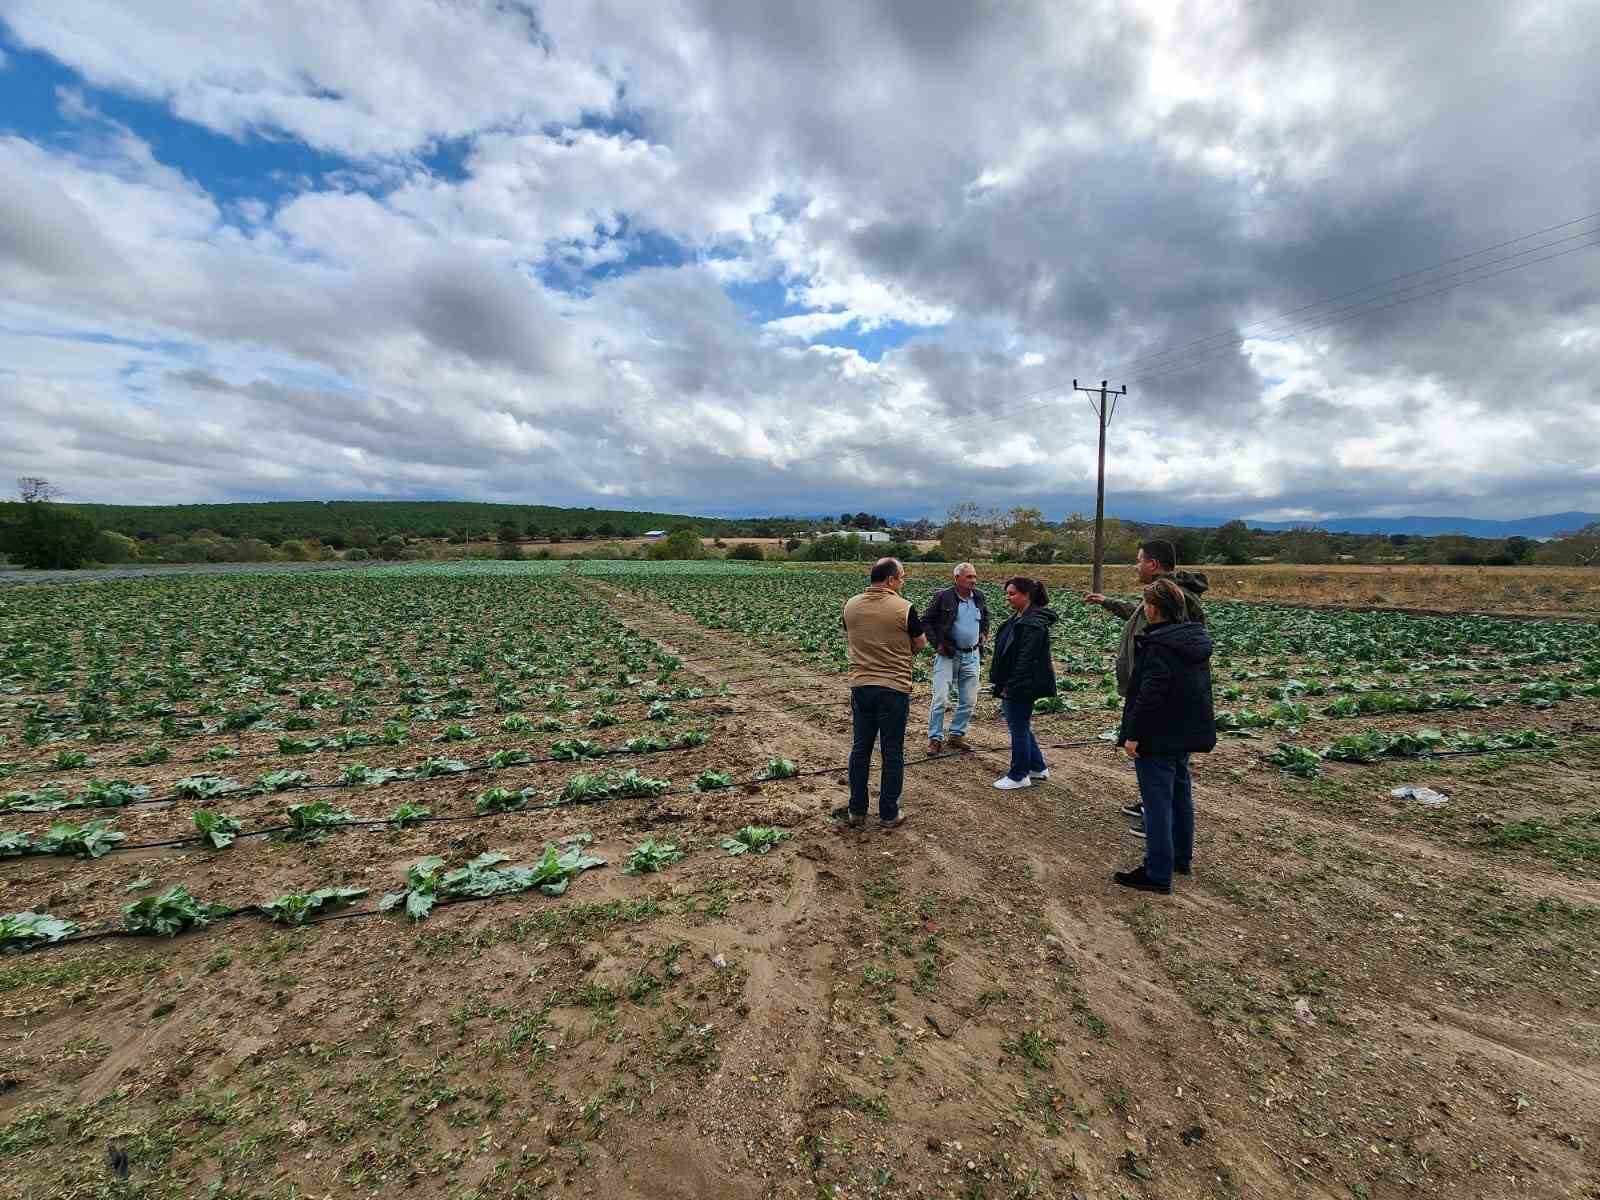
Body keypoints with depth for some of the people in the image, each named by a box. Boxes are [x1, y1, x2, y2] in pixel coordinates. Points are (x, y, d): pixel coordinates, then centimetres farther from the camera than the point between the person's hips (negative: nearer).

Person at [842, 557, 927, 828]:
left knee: (860, 749, 13)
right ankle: (888, 814, 19)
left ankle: (857, 811, 22)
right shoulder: (904, 608, -13)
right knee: (893, 753, 8)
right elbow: (921, 644, -1)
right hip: (894, 688, -4)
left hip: (860, 686, 4)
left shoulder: (850, 605, 1)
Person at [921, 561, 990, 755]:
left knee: (969, 701, 9)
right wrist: (936, 644, -9)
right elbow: (926, 620, -3)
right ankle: (935, 739, 4)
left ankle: (957, 735, 24)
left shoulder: (979, 597, 6)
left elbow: (985, 618, 26)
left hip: (971, 656, 5)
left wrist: (983, 635, 12)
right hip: (947, 654, -5)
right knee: (941, 699, -7)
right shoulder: (943, 597, -10)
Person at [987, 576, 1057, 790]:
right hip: (1011, 686, 10)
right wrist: (999, 682, 15)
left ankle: (1019, 776, 16)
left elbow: (1026, 659, -24)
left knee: (1019, 728, 2)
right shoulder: (1018, 618, 11)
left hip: (1023, 687, -10)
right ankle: (1038, 767, 33)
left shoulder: (1033, 623, -20)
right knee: (1020, 726, 19)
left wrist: (1011, 686, -21)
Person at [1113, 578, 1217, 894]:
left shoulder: (1159, 646, -23)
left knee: (1157, 803, -2)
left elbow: (1149, 694, -26)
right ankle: (1182, 858, 36)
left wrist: (1133, 734, -20)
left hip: (1157, 737, -9)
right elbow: (1199, 689, 16)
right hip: (1185, 734, 10)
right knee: (1180, 793, 21)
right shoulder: (1196, 639, 7)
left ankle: (1158, 874, 6)